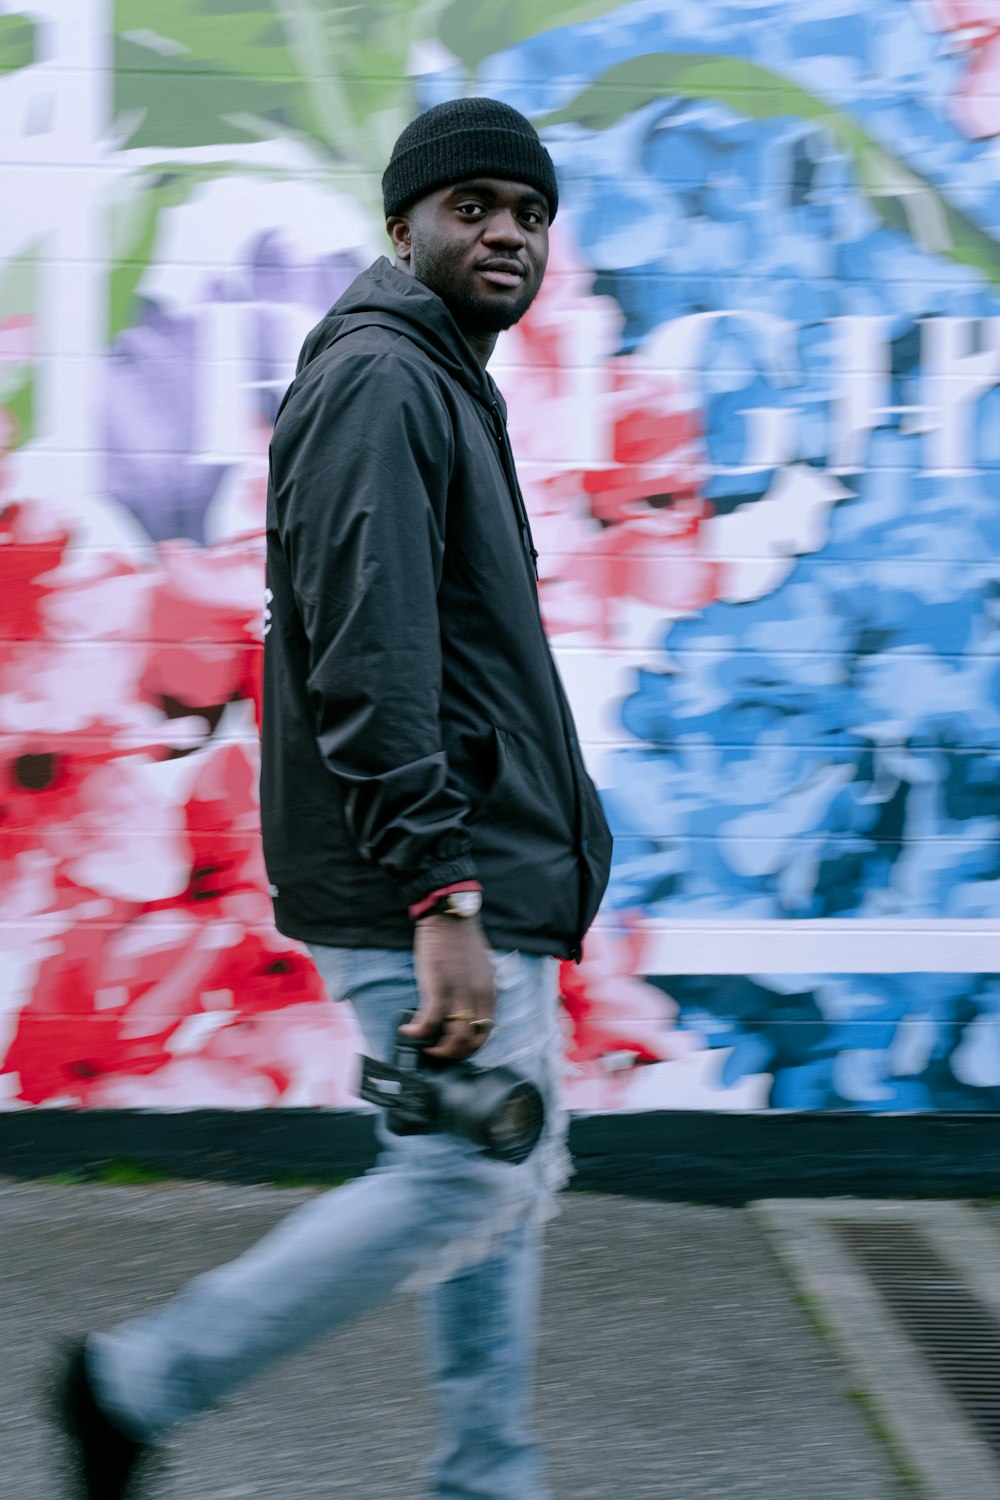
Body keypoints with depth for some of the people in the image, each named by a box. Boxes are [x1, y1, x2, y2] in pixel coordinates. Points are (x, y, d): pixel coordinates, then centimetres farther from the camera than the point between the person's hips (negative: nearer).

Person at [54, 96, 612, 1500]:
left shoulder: (443, 386, 21)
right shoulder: (380, 381, -12)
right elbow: (369, 665, -22)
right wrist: (442, 899, -27)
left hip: (483, 874, 10)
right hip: (425, 882, -10)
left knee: (509, 1176, 11)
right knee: (472, 1182, -8)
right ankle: (141, 1383, -2)